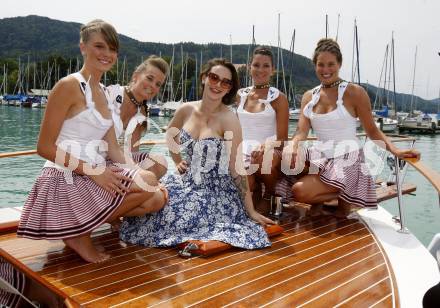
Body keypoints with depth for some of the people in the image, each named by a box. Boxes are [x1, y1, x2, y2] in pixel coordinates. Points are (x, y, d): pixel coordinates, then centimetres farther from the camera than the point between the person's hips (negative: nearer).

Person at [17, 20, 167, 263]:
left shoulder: (102, 92, 14)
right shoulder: (69, 85, -11)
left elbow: (113, 149, 11)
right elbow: (45, 147, -14)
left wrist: (142, 178, -2)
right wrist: (93, 171, -21)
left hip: (93, 176, 8)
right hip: (66, 180, -8)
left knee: (156, 198, -1)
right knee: (148, 182, -19)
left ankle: (81, 224, 8)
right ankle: (80, 233, -5)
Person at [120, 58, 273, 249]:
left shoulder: (228, 119, -17)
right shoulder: (187, 110, -1)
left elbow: (237, 168, -16)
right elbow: (170, 134, 23)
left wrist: (250, 211, -14)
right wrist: (178, 162, 12)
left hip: (216, 190, -6)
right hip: (186, 182, 6)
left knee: (170, 218, -25)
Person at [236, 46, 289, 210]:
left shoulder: (278, 98, 2)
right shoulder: (240, 95, 13)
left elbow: (282, 138, -3)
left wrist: (265, 146, -23)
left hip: (270, 152, -1)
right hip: (244, 151, 1)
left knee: (265, 158, -39)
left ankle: (270, 193, -5)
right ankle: (255, 187, 8)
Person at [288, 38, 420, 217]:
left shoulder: (354, 93, -6)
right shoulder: (309, 96, 8)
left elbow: (371, 130, -1)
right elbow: (302, 131, -1)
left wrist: (395, 150, -17)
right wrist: (293, 147, -24)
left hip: (346, 161, -6)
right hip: (319, 157, 6)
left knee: (300, 192, -24)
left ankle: (343, 199, 5)